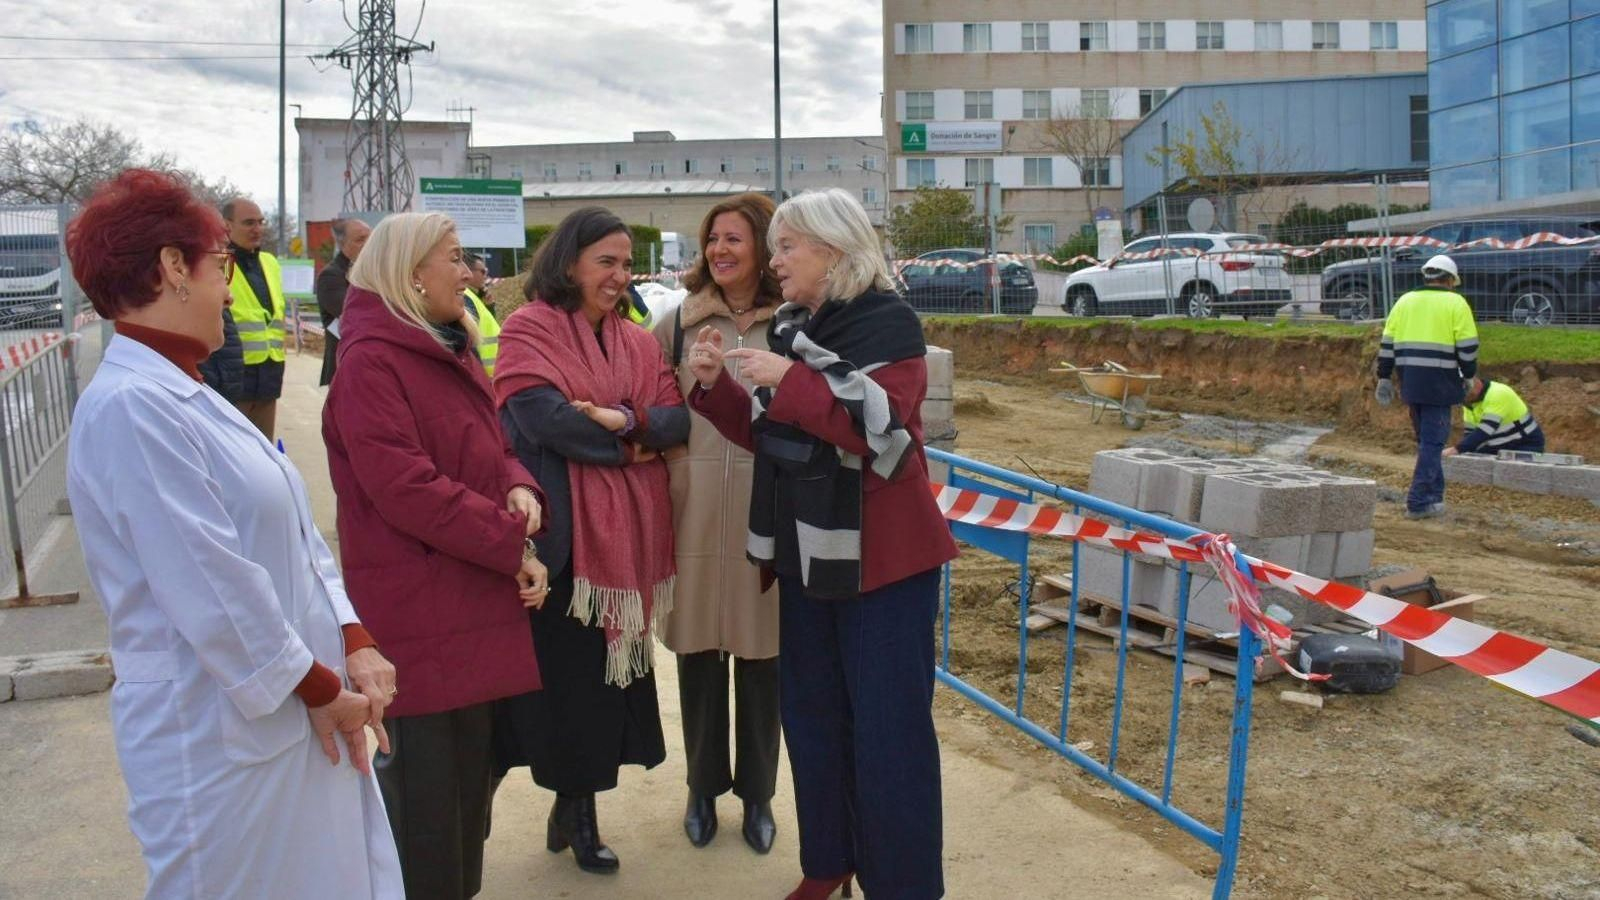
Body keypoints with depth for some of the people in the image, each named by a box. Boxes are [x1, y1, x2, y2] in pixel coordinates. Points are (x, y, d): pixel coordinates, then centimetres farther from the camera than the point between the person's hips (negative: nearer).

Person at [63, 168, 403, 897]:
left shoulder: (184, 396, 13)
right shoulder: (130, 406, -19)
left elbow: (293, 531, 11)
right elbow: (214, 592, -23)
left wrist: (353, 642, 0)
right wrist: (320, 687, -12)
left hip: (296, 718, 9)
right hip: (221, 735, -9)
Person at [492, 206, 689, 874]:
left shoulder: (638, 342, 14)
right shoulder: (529, 330, -3)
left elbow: (676, 419, 2)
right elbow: (542, 417, -18)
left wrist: (618, 420, -17)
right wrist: (634, 435, -9)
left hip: (625, 536, 5)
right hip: (558, 535, -5)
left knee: (608, 669, 10)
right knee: (558, 667, 0)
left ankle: (578, 809, 25)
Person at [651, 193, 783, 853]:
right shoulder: (678, 324, 4)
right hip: (694, 511, 1)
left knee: (762, 659, 9)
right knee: (699, 657, 11)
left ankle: (757, 793, 28)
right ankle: (704, 788, 31)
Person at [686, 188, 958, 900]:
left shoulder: (887, 323, -11)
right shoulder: (790, 327, 11)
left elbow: (880, 425, -23)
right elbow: (767, 434, 15)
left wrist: (788, 379, -23)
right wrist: (715, 384, 0)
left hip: (880, 555, -7)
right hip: (806, 549, 8)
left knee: (888, 725, -1)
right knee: (810, 713, 15)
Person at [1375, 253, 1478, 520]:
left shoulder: (1405, 301, 14)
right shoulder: (1455, 303, 0)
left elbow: (1387, 342, 11)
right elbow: (1467, 346, -5)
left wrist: (1384, 378, 14)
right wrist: (1469, 376, 6)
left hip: (1409, 380, 5)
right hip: (1439, 382, -5)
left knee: (1426, 439, 17)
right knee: (1433, 441, -2)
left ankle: (1434, 494, 23)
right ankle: (1419, 502, -5)